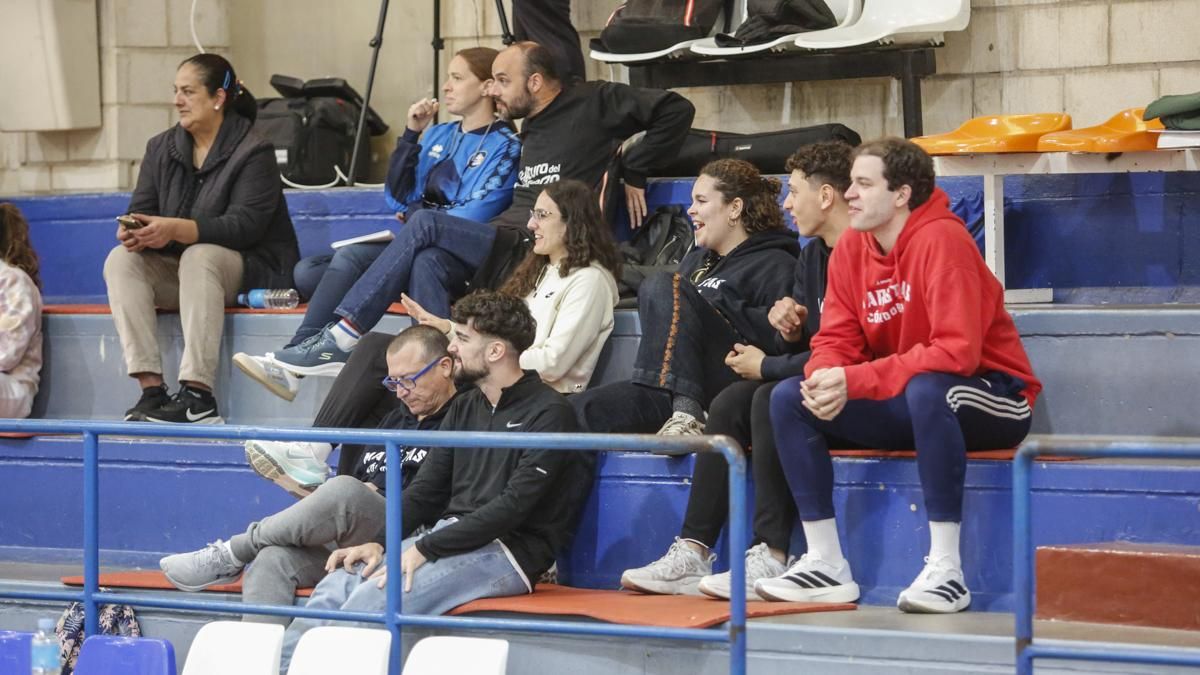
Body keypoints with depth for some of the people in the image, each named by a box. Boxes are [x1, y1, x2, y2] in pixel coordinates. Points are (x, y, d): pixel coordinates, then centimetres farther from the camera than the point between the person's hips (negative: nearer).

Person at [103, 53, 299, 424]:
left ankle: (198, 392, -42)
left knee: (199, 256, -36)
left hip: (250, 269, -6)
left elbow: (244, 224, -22)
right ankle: (151, 389, -31)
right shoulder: (161, 148, 10)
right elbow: (141, 210, 4)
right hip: (177, 269, 6)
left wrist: (176, 229, -35)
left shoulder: (253, 152, -10)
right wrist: (133, 231, -23)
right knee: (120, 260, -20)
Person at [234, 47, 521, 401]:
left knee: (350, 258, -29)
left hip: (453, 259, -8)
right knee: (308, 271, -10)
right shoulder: (440, 136, 23)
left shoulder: (503, 146, -1)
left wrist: (416, 219, -3)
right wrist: (412, 134, 11)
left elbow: (473, 217, -13)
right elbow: (397, 200, 17)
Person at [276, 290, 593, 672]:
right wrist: (380, 542, -4)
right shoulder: (465, 407, 17)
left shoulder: (548, 413, -8)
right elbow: (426, 489, 15)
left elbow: (514, 505, -17)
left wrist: (425, 549, -21)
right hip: (450, 537, 7)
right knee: (336, 586, -13)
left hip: (506, 551, -7)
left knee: (378, 595, -27)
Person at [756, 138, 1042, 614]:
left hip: (993, 402, -7)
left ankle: (945, 570, -34)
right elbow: (836, 339, 2)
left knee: (926, 389, -40)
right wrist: (825, 379, -24)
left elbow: (957, 352, -28)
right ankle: (826, 565, -9)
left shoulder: (941, 241, -20)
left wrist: (854, 381, -30)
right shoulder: (851, 247, 2)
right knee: (788, 397, -8)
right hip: (903, 405, 8)